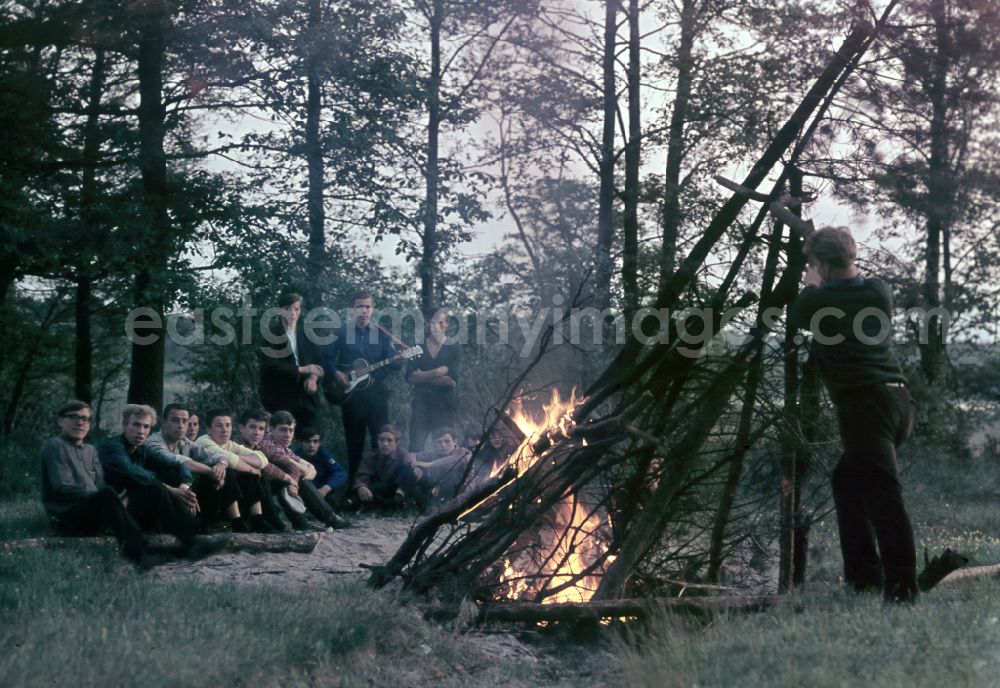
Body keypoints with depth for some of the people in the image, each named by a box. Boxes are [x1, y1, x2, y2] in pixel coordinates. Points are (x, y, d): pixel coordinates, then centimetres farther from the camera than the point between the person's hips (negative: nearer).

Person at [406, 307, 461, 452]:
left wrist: (423, 376, -5)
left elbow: (452, 381, -9)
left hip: (444, 406, -1)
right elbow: (410, 377, -3)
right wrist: (437, 372, -14)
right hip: (421, 403, 1)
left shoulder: (454, 349, 4)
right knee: (416, 448, -7)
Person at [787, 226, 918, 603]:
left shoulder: (822, 300, -7)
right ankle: (861, 572, 20)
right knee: (848, 479, 20)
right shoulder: (879, 291, 10)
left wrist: (811, 287, 27)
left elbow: (795, 318, 15)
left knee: (882, 493, -13)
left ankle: (901, 585, -19)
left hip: (865, 403, -8)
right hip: (896, 398, 8)